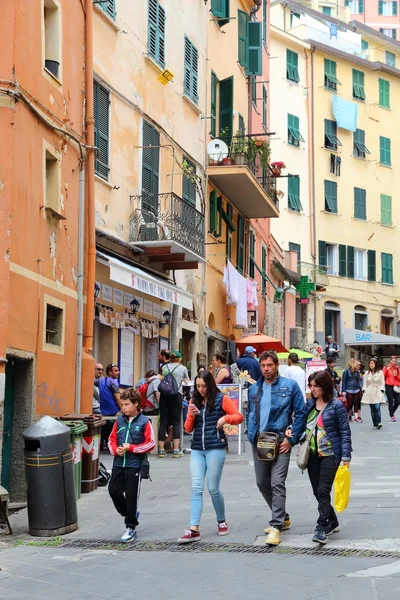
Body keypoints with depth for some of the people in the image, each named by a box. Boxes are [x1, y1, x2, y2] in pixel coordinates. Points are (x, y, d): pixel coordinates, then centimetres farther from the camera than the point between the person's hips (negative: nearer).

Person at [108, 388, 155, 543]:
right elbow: (112, 439, 14)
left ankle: (131, 528, 12)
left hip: (135, 465, -5)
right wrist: (115, 449, -6)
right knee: (114, 490, 4)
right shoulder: (119, 420, 8)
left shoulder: (144, 422, -5)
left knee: (131, 495, 0)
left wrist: (131, 448, -13)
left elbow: (150, 443, -8)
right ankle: (130, 514, 29)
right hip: (118, 464, 5)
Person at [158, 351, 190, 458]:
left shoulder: (165, 367, 15)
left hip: (164, 395, 3)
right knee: (176, 422, 0)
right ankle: (176, 450, -5)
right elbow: (187, 381, 27)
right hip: (176, 395, -2)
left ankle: (161, 450, 3)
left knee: (163, 422, 4)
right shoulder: (183, 368, 9)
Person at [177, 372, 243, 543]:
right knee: (196, 488, -6)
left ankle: (222, 521, 24)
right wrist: (192, 415, -7)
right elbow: (188, 429, 12)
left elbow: (239, 416, 0)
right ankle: (194, 529, -11)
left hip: (216, 448, -4)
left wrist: (225, 418, -19)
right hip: (197, 450, 4)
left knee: (213, 488, 1)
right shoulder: (194, 401, 13)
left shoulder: (221, 399, 0)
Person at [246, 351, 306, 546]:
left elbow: (301, 413, -4)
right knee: (262, 483, 12)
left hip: (280, 442, -6)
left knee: (277, 483, -12)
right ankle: (282, 517, 30)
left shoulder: (290, 386, -4)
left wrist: (291, 439, -10)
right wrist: (251, 434, 6)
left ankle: (276, 526, -9)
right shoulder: (254, 389, 10)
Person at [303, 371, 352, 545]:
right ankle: (332, 522, 27)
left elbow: (345, 431, -7)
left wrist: (346, 456, -12)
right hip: (313, 454, 6)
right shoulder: (309, 404, 8)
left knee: (323, 491, -11)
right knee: (317, 491, 10)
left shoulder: (336, 405, -8)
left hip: (330, 454, -6)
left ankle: (322, 528, -5)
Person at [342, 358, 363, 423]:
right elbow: (344, 381, -4)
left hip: (356, 390, 4)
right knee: (349, 404, -3)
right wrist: (343, 391, -8)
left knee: (356, 404, 3)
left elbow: (359, 380, 11)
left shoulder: (357, 372, 10)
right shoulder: (347, 371, -3)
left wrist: (361, 388, -3)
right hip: (349, 390, -4)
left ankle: (356, 417, 3)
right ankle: (348, 416, 11)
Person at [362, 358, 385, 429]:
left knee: (377, 408, -17)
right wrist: (364, 390, 0)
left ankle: (379, 422, -13)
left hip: (377, 392, -3)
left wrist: (381, 391, -6)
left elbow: (382, 383, 2)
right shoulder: (367, 373, 10)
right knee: (372, 409, 4)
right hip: (369, 393, 3)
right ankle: (375, 424, 9)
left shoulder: (380, 372, 2)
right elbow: (365, 383, 11)